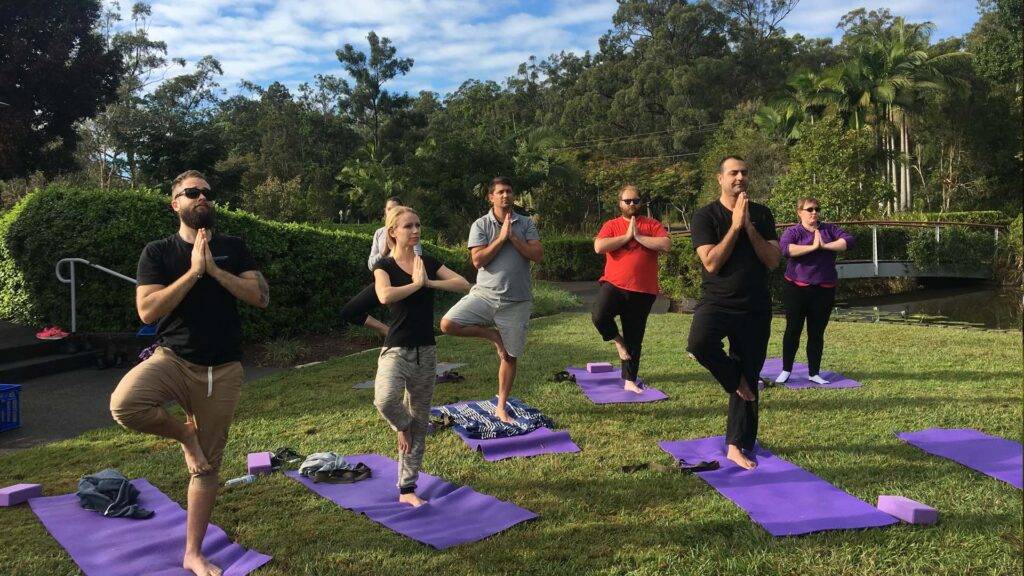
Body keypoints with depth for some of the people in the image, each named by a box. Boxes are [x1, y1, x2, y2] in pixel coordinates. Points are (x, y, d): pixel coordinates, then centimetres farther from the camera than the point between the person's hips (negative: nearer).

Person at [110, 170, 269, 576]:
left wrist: (213, 269, -13)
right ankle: (184, 434, -1)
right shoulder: (157, 252, 2)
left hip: (223, 370, 1)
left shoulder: (233, 248, 7)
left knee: (207, 466, 7)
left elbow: (261, 296, -5)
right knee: (124, 405, -34)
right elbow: (147, 311, -11)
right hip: (173, 359, -1)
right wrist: (193, 272, -16)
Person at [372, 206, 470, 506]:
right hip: (396, 350, -4)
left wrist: (428, 281, -13)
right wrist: (415, 283, -12)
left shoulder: (428, 262, 8)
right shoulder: (384, 265, -4)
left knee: (420, 421, 8)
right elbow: (385, 296, -25)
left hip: (425, 352, 4)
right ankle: (402, 426, 4)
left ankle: (407, 488, 21)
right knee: (386, 399, -33)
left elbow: (464, 284, -4)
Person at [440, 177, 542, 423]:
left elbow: (537, 255, -7)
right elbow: (478, 260, -11)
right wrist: (501, 238, -14)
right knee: (448, 324, -20)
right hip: (484, 294, 0)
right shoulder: (480, 225, 0)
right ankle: (492, 335, 3)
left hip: (517, 301, 0)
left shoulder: (526, 224, 4)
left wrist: (512, 237, -13)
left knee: (510, 355, 6)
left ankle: (501, 407, 22)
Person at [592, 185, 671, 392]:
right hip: (613, 284, -1)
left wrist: (639, 237, -11)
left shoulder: (652, 225, 7)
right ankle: (617, 340, 4)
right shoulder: (611, 225, 7)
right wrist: (626, 236, -10)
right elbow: (599, 247, -11)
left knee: (634, 339, 7)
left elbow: (666, 244, -10)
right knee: (599, 316, -29)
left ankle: (630, 381, 21)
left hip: (643, 291, 1)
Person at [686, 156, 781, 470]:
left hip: (755, 308, 3)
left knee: (749, 379, 6)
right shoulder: (705, 216, -4)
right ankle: (735, 379, -4)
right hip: (717, 301, -3)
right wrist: (735, 225, -16)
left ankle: (737, 446, 19)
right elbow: (711, 263, -15)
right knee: (699, 342, -35)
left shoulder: (762, 215, 7)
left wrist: (748, 227, -12)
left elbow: (773, 260, -2)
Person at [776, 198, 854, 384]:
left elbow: (849, 240, -4)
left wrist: (825, 245, -15)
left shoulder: (829, 229, 9)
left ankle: (814, 373, 17)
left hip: (824, 290, 3)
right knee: (793, 329, 3)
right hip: (796, 289, -3)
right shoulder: (793, 232, -2)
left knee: (817, 333, 8)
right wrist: (813, 246, -22)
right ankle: (786, 370, 16)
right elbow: (784, 249, -23)